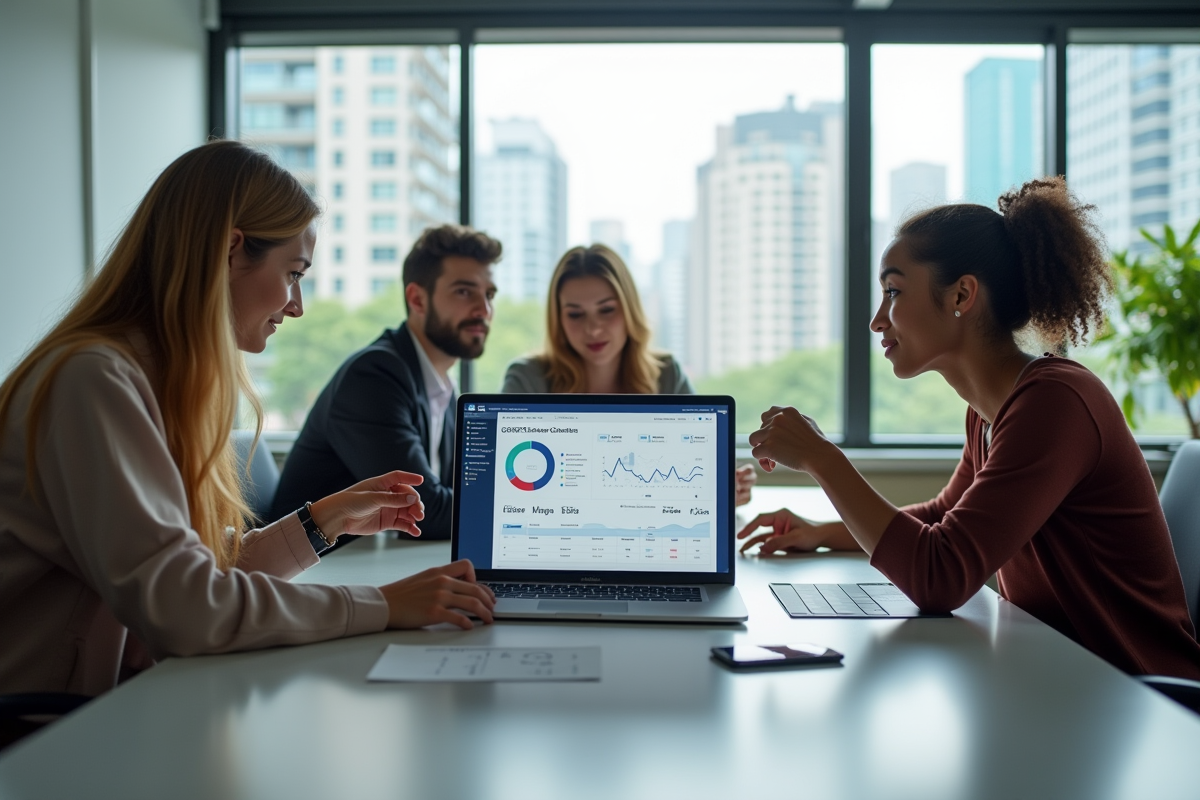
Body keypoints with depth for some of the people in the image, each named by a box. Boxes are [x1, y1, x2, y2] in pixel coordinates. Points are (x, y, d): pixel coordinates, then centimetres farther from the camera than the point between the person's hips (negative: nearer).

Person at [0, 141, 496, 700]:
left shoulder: (161, 377, 10)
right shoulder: (94, 381, -19)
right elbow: (176, 605, -27)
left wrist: (325, 520, 9)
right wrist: (382, 606, -21)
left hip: (118, 704, 8)